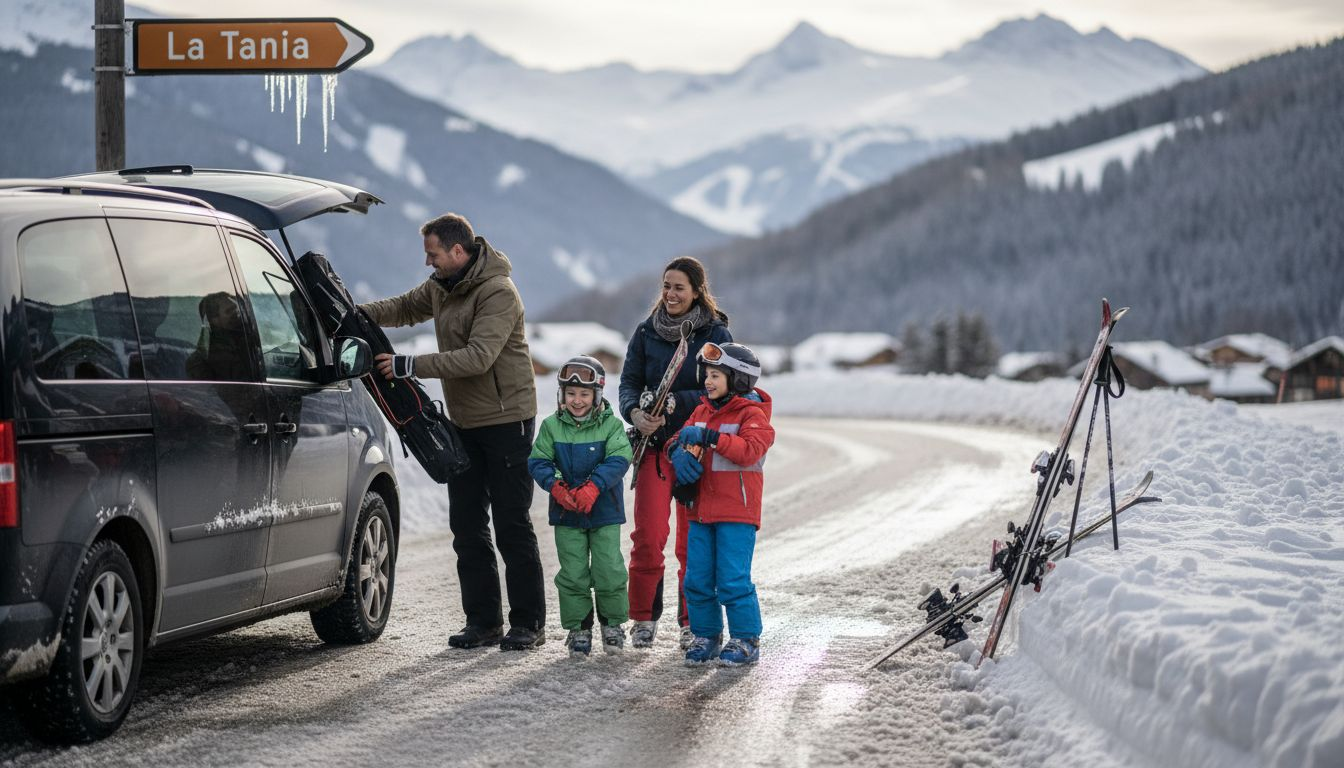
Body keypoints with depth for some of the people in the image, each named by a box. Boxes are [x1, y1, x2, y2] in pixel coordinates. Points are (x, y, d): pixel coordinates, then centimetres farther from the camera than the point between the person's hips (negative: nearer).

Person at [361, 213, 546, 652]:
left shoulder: (498, 293, -21)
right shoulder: (441, 287, 7)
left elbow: (479, 356, -30)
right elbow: (404, 308, 22)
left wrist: (412, 366, -33)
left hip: (506, 420, -8)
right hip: (464, 421, 9)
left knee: (512, 526, -5)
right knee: (467, 527, 7)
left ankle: (528, 623, 2)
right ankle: (483, 621, 13)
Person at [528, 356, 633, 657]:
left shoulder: (611, 425, -6)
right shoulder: (552, 426, 0)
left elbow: (618, 460, -16)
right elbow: (538, 461, -3)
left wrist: (593, 487, -28)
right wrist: (556, 486, -20)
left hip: (604, 511, -1)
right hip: (566, 514, 2)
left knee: (609, 570, 0)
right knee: (573, 573, 4)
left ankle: (613, 622, 18)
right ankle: (578, 627, 15)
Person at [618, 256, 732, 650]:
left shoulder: (716, 335, -1)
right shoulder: (647, 333, 7)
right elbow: (629, 382, 5)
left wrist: (675, 403, -19)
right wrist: (636, 413, -17)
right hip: (654, 444, 1)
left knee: (693, 539, 2)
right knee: (648, 536, -6)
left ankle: (692, 622, 13)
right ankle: (643, 618, 7)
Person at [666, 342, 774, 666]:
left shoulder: (752, 415, -7)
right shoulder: (703, 411, 14)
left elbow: (749, 450, -22)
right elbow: (679, 440, 13)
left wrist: (708, 437, -27)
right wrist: (678, 451, -11)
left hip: (736, 512, -7)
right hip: (700, 509, 7)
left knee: (733, 579, -8)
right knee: (697, 579, 8)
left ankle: (746, 640, 2)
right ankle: (706, 636, 19)